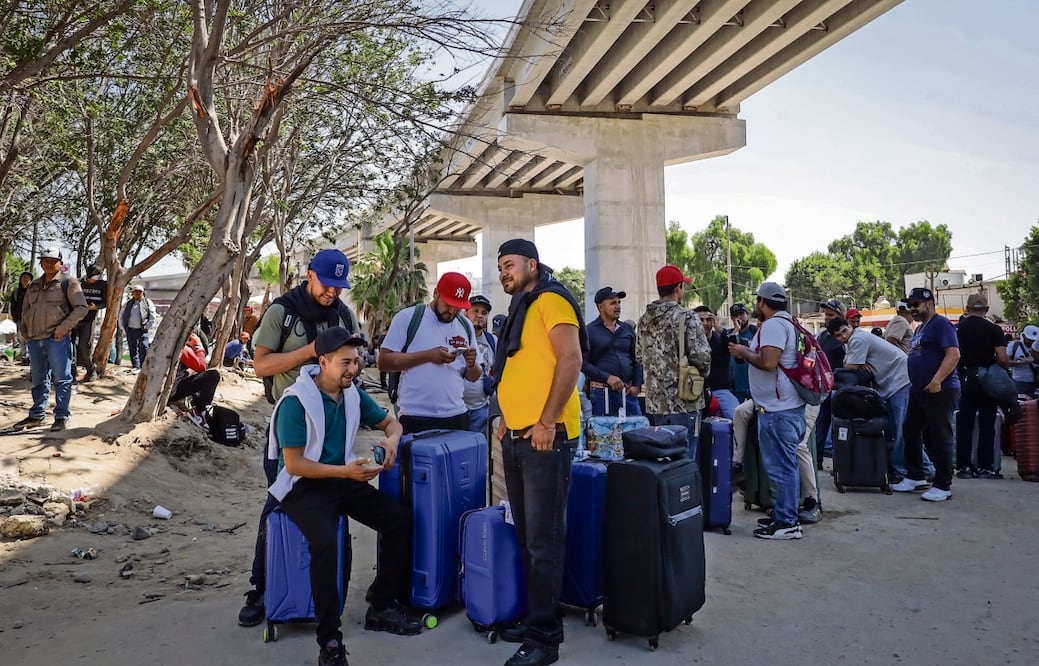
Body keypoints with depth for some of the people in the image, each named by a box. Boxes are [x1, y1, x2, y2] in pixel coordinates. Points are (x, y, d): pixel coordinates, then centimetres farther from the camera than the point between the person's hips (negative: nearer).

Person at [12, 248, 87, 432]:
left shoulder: (68, 282, -1)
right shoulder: (33, 286, 18)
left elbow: (81, 308, -9)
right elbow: (25, 311, 27)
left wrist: (64, 327, -15)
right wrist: (24, 331, 14)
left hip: (57, 339, -6)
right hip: (34, 340, 7)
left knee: (61, 378, -4)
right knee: (38, 379, 14)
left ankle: (61, 416, 1)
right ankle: (36, 415, 23)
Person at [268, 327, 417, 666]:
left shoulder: (353, 393, 2)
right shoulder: (295, 401, -17)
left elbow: (390, 421, 15)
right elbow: (293, 463, -19)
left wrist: (391, 440, -10)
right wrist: (345, 471, -27)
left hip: (344, 479, 6)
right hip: (304, 485, -6)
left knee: (400, 519, -10)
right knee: (325, 541, -34)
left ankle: (381, 606, 5)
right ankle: (329, 639, -20)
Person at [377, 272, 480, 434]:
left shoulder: (465, 326, 10)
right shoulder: (407, 317, -3)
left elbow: (473, 377, 15)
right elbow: (384, 361, -9)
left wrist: (471, 365, -9)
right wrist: (428, 355, -18)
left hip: (456, 416, 4)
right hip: (415, 418, -4)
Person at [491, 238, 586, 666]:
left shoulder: (550, 300, -8)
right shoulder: (520, 309, 19)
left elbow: (570, 360, -18)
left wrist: (546, 422, -20)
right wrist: (508, 416, 15)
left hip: (545, 436, -9)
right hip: (516, 436, 9)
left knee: (543, 539, -3)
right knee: (525, 535, 14)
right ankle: (535, 618, 26)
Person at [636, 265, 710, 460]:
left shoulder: (644, 320, 8)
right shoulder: (687, 318, -12)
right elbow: (701, 357, -16)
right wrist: (703, 372, 4)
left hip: (655, 401, 6)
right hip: (683, 401, -6)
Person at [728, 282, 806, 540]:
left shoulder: (773, 325, -15)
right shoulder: (786, 322, 18)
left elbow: (768, 362, -26)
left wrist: (743, 352, -11)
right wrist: (750, 352, 16)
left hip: (777, 409, -11)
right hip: (788, 405, 11)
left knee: (780, 466, -4)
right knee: (786, 464, 16)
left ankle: (786, 523, 2)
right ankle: (785, 515, 25)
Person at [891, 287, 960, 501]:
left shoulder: (941, 324, -11)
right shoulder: (920, 328, 19)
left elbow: (953, 354, -21)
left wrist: (937, 381, -28)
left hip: (939, 390, -10)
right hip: (919, 391, 10)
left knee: (939, 437, -4)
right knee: (911, 432, 13)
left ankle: (943, 486, 4)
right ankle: (915, 477, 23)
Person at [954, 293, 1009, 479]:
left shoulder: (957, 329, 0)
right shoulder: (993, 329, -8)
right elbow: (1002, 358, -14)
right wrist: (1006, 365, 6)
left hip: (965, 380, 2)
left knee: (964, 424, 5)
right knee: (986, 425, 4)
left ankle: (963, 466, 6)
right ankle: (985, 467, 6)